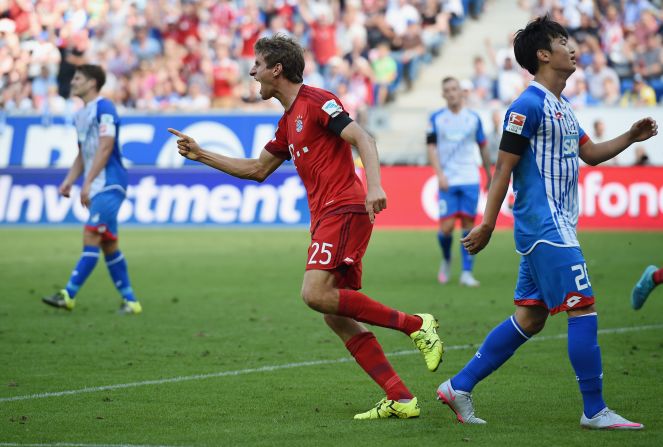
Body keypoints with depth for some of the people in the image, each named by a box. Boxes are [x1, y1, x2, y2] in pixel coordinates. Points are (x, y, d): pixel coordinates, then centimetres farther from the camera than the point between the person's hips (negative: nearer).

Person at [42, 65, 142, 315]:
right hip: (97, 188, 10)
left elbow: (105, 148, -17)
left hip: (109, 184, -10)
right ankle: (129, 300, 11)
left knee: (91, 236, -14)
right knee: (108, 243, 7)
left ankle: (69, 294, -20)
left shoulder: (104, 109, -10)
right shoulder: (81, 115, 18)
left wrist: (88, 182, -21)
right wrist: (69, 180, 10)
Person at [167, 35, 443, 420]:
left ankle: (416, 325, -16)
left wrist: (375, 186, -30)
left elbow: (362, 139, -14)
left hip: (344, 210, -9)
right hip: (326, 217, 9)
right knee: (337, 318, 1)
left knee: (317, 294, -23)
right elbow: (257, 169, 34)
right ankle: (401, 399, -3)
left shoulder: (316, 101, -5)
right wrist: (200, 155, 32)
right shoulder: (289, 121, 24)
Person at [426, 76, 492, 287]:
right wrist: (439, 174, -11)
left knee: (468, 224, -4)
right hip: (447, 182, -1)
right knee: (446, 226, -9)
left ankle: (467, 273, 0)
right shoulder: (436, 118, 3)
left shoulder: (473, 118, 7)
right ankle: (446, 260, 21)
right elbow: (431, 147, 1)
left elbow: (483, 147, 16)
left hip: (470, 180, 1)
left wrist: (489, 176, 19)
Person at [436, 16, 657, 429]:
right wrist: (487, 225, -13)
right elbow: (504, 168, -12)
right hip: (544, 226, -10)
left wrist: (630, 137, 10)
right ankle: (595, 411, -3)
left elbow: (590, 153, 25)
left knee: (530, 319, 10)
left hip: (556, 226, 10)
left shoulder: (563, 107, 17)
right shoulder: (529, 105, -12)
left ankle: (459, 387, 14)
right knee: (583, 309, -9)